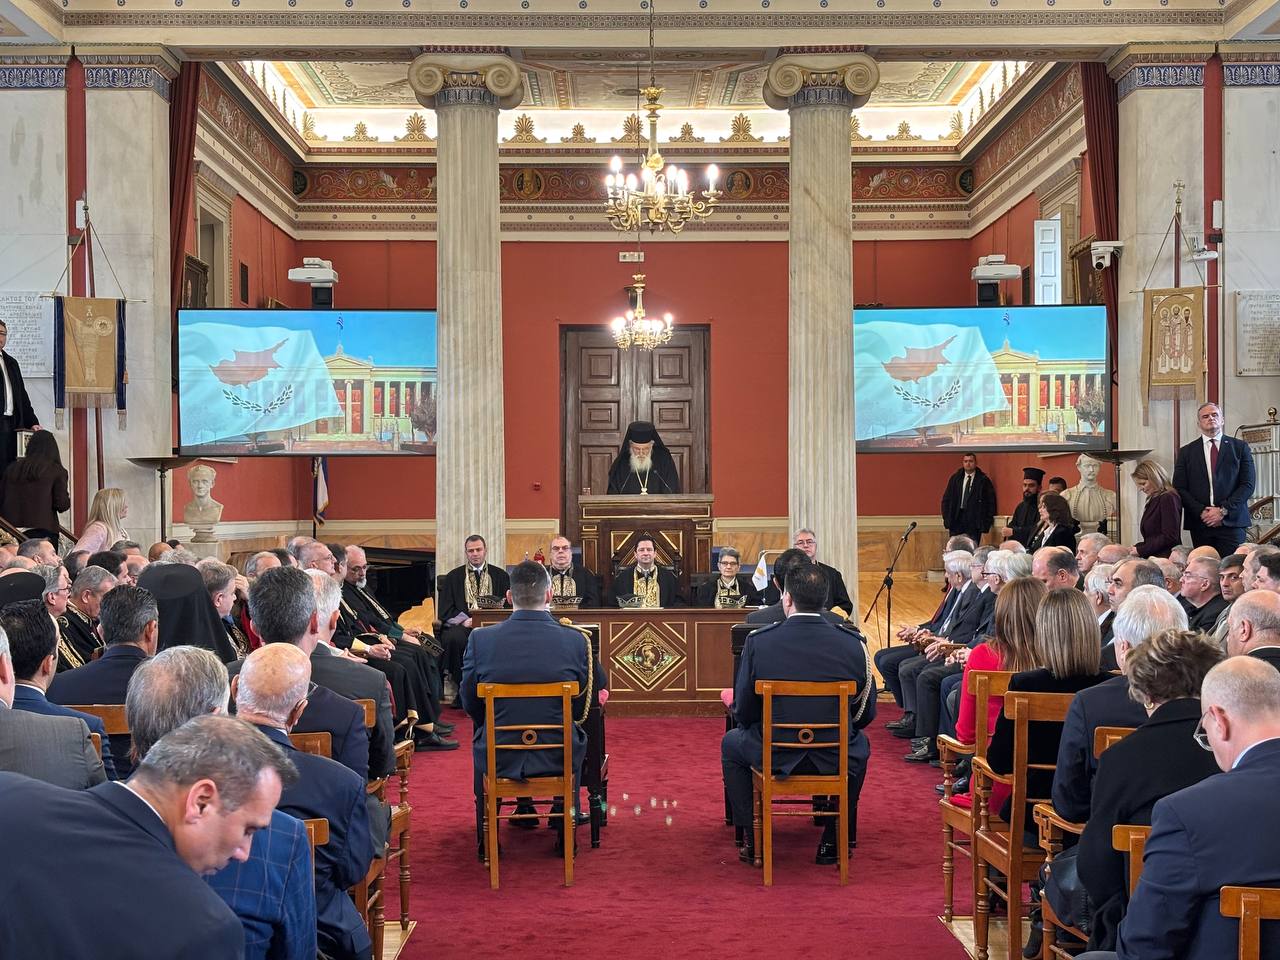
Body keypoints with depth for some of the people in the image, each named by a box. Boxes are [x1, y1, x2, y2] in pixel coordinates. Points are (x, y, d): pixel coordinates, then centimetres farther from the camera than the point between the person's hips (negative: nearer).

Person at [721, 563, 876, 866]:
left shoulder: (758, 642, -12)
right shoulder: (853, 644, -8)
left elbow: (743, 713, -4)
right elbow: (866, 714, 2)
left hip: (773, 756, -1)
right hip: (836, 759, 1)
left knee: (732, 742, 32)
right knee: (859, 743, 36)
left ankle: (753, 841, 29)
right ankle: (834, 839, 34)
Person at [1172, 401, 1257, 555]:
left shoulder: (1240, 447, 9)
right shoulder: (1186, 452, 11)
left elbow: (1248, 484, 2)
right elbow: (1180, 488, 6)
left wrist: (1224, 510, -9)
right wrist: (1201, 512, -9)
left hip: (1232, 521, -1)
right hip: (1199, 523, 1)